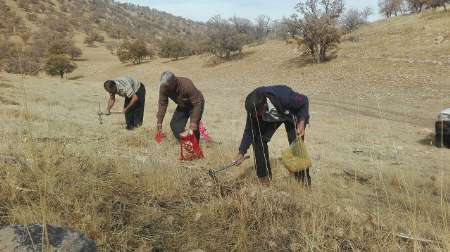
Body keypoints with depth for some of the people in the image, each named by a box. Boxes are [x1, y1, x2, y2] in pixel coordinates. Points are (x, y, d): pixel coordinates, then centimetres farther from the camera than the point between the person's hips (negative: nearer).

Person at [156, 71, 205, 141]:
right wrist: (159, 122, -21)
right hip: (182, 106, 6)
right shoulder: (163, 87, -22)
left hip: (195, 105, -5)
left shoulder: (187, 85, -37)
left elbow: (197, 104, -35)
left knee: (193, 127, -17)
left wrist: (194, 122, -40)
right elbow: (162, 104, -16)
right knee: (174, 125, -5)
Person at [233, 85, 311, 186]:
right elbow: (250, 130, -19)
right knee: (258, 139, -12)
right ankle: (264, 175, 4)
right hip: (269, 117, 3)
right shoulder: (254, 107, -30)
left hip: (292, 114, -3)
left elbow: (304, 101, -23)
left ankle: (303, 178, 3)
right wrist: (242, 152, -27)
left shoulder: (284, 97, -43)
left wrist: (302, 122, -35)